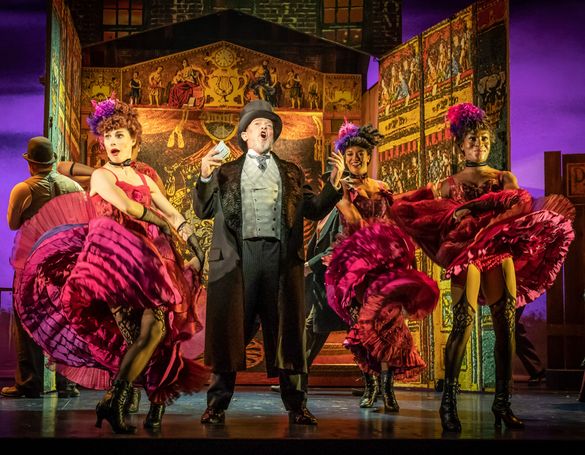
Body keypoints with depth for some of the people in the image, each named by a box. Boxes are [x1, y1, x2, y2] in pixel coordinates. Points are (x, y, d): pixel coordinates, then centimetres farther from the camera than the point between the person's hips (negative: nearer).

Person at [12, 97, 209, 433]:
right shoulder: (102, 176, 5)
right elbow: (127, 207, -13)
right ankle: (115, 402, -12)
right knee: (142, 333, -18)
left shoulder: (144, 179, 23)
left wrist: (197, 249, 4)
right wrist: (164, 224, -1)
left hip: (147, 261, 6)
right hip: (115, 260, -6)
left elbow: (174, 216, 19)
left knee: (157, 329, -9)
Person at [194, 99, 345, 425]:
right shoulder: (226, 172, 17)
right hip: (239, 257, -1)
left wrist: (334, 183, -3)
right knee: (231, 328, -1)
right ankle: (218, 404, 6)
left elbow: (315, 210, 12)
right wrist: (205, 177, -7)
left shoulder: (291, 173, 20)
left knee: (285, 329, 2)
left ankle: (296, 405, 8)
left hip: (281, 256, 1)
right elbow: (204, 210, 9)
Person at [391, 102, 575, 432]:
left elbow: (520, 209, -6)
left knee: (506, 325, -4)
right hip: (466, 256, -2)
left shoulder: (506, 179, 13)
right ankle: (449, 402, -14)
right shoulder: (450, 185, 13)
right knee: (464, 323, -16)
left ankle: (503, 402, 2)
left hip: (501, 255, 2)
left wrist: (476, 217, -14)